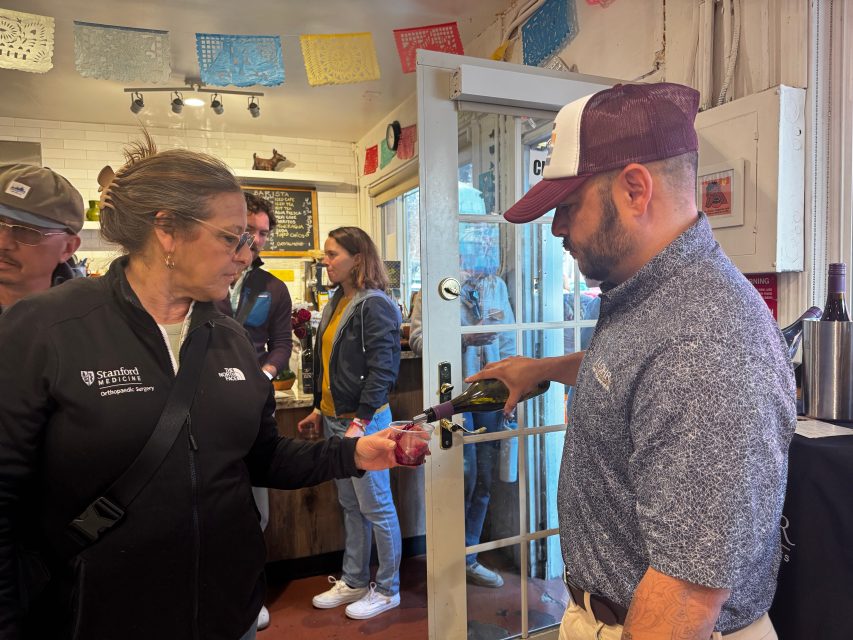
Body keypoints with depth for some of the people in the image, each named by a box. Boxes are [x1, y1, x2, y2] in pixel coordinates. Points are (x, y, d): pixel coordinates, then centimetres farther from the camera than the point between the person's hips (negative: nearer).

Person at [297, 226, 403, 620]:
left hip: (364, 420, -8)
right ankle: (354, 581, 33)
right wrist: (319, 409, 15)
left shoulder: (374, 306, -14)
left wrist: (360, 423, -21)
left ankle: (387, 590, 22)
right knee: (350, 506, 18)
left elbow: (382, 369, -19)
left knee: (376, 507, 5)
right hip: (334, 419, 9)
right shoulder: (336, 303, 12)